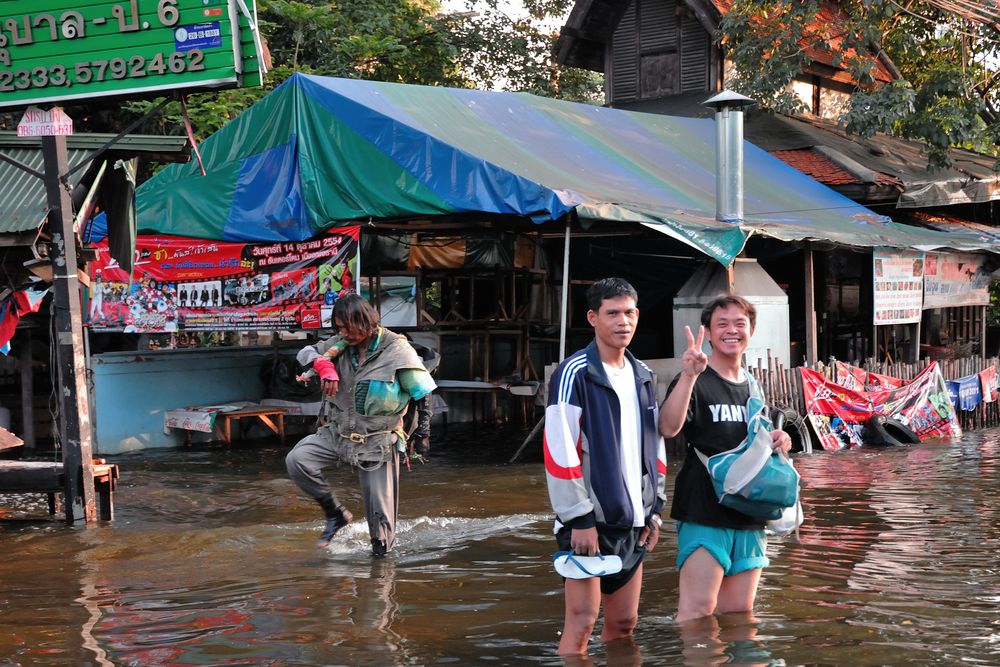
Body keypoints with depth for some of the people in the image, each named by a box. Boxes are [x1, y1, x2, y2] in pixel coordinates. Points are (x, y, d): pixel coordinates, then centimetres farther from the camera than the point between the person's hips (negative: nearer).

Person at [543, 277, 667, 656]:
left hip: (632, 520, 7)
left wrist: (654, 507, 13)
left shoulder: (643, 376, 12)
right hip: (589, 520, -7)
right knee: (581, 621, -9)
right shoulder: (575, 373, -10)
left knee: (624, 623, 11)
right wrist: (579, 519, -18)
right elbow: (560, 451, -16)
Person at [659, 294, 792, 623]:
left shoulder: (754, 387, 15)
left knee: (739, 611, 9)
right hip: (704, 510, -7)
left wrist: (778, 441, 4)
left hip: (749, 513, 7)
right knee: (697, 609, -13)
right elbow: (668, 428, -25)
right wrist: (689, 375, -37)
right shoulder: (694, 381, -6)